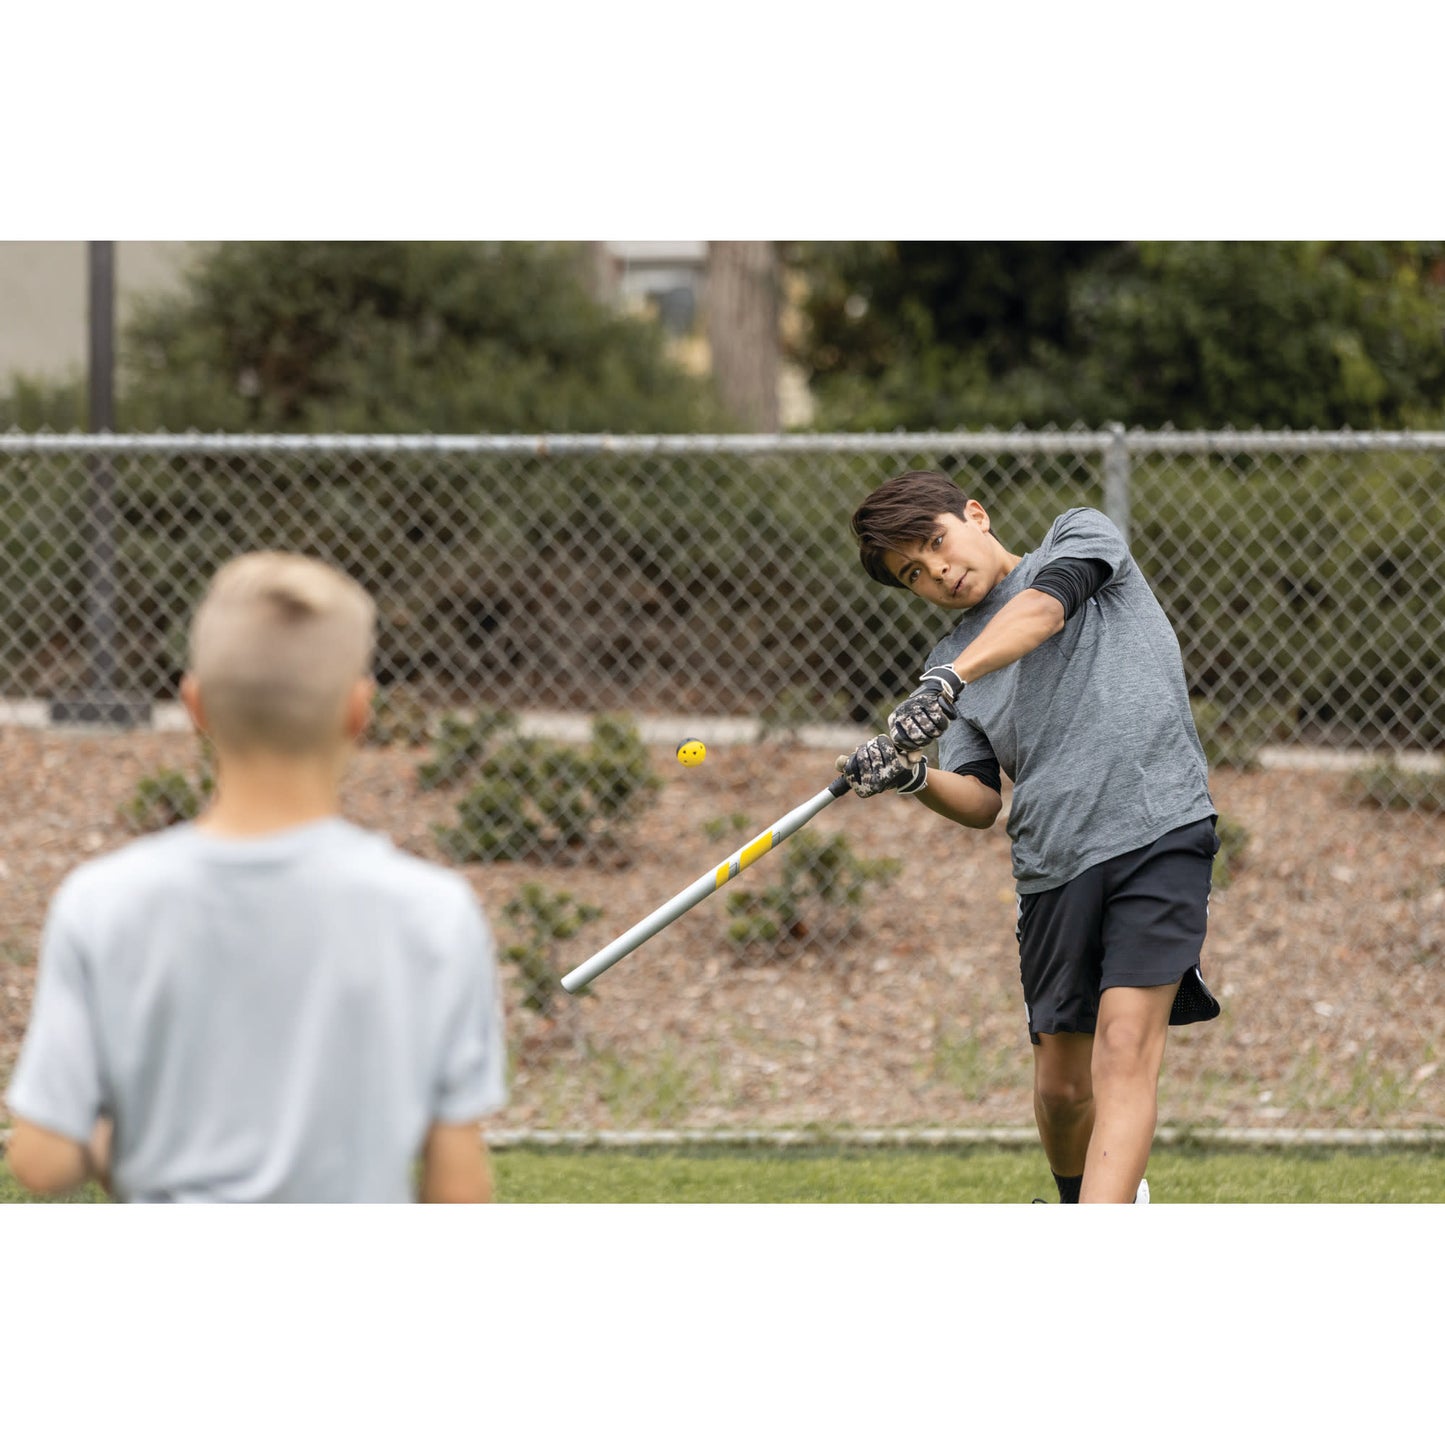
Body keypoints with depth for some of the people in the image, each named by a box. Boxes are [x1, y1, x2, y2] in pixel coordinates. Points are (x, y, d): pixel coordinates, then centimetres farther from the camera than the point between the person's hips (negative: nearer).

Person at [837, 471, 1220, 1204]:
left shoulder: (1081, 535, 7)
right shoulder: (951, 657, 17)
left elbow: (1042, 609, -16)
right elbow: (981, 802, 8)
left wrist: (950, 679, -30)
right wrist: (914, 778, -13)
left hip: (1159, 831, -5)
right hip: (1052, 863, 6)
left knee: (1125, 1046, -19)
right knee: (1062, 1081, 7)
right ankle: (1082, 1202, 37)